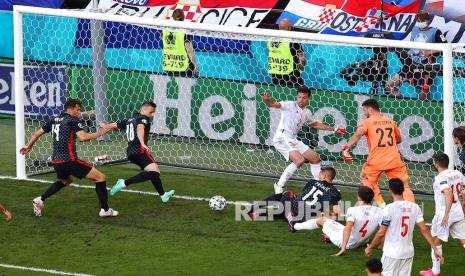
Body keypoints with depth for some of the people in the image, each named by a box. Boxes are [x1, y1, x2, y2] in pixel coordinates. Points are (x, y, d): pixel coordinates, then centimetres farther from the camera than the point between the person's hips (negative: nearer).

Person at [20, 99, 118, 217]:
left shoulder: (53, 120, 14)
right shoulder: (73, 120, -7)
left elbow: (37, 134, 21)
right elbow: (83, 137, -21)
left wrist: (28, 146, 38)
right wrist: (100, 132, -11)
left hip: (56, 161, 8)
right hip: (69, 161, -8)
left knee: (65, 180, 38)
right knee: (101, 177, -1)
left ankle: (40, 200, 27)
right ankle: (105, 210, 1)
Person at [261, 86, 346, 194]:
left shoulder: (307, 113, 14)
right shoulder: (290, 105, -8)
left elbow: (315, 124, 34)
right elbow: (272, 104, -22)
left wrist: (334, 129, 36)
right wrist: (267, 100, -46)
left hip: (293, 140, 8)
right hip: (282, 138, -8)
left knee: (315, 158, 11)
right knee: (299, 160, -26)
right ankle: (279, 186, -16)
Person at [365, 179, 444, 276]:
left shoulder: (389, 208, -15)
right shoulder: (414, 207, -1)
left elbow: (381, 233, -13)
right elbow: (424, 229, -3)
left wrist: (370, 248, 1)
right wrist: (435, 249, 2)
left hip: (392, 253, -5)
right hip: (408, 252, 5)